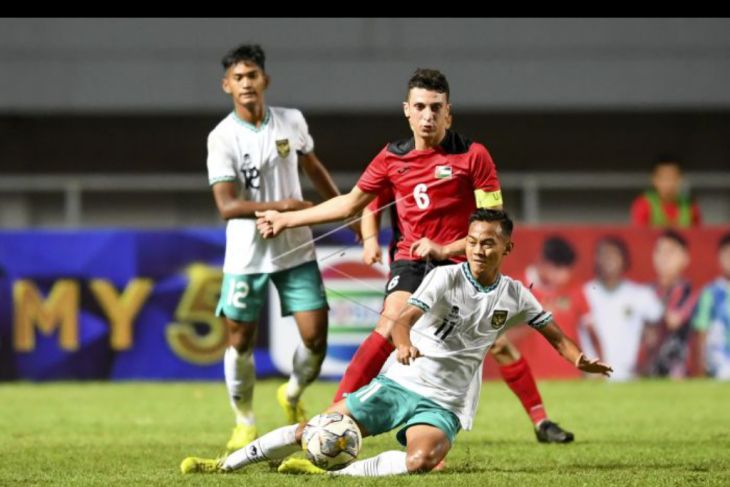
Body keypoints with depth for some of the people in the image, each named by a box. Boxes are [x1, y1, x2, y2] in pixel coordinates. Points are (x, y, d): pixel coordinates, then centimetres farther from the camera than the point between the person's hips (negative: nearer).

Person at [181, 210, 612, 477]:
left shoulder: (515, 297, 2)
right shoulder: (447, 278, -8)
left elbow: (552, 331, 14)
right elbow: (405, 318, -20)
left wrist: (579, 359, -6)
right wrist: (404, 345, -43)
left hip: (442, 404, 1)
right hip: (399, 383, -1)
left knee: (422, 460, -32)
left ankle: (329, 474, -27)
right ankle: (227, 464, 2)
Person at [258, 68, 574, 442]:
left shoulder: (473, 155, -7)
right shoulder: (392, 158, 3)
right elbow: (351, 203, 15)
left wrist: (445, 249, -15)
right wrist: (287, 218, 15)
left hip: (460, 262, -1)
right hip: (411, 261, 1)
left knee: (497, 343, -5)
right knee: (391, 326, -22)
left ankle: (541, 421, 10)